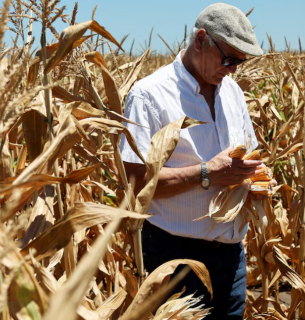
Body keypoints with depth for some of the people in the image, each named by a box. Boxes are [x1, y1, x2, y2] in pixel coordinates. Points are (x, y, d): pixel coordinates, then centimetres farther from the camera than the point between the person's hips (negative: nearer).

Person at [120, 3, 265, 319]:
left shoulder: (232, 91, 9)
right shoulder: (149, 94, -13)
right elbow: (134, 179, -19)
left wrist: (248, 173, -3)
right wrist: (206, 174, -23)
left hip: (231, 253, 7)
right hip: (176, 253, -6)